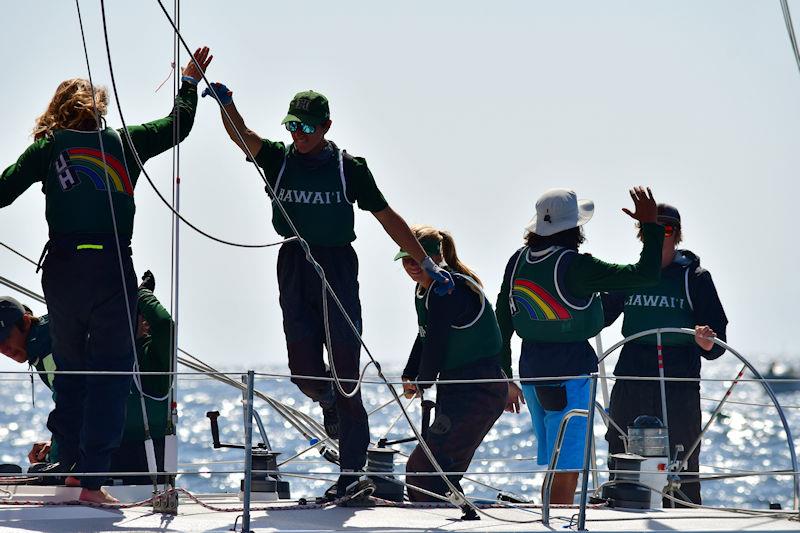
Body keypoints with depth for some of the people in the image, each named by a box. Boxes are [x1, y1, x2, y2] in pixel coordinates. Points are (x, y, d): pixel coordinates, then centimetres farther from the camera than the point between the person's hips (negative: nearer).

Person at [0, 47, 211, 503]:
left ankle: (73, 465, 24)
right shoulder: (124, 141, 10)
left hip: (62, 270, 1)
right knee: (110, 373, 0)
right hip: (113, 269, -1)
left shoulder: (48, 147, 7)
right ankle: (92, 480, -7)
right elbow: (177, 127, 23)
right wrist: (190, 83, 37)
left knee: (70, 369, 18)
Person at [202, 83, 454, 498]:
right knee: (304, 370, -5)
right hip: (294, 268, 2)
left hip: (337, 266, -2)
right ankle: (329, 403, 33)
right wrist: (225, 103, -33)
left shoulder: (349, 168, 1)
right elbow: (240, 134, -12)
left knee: (345, 367, -4)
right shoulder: (278, 160, 5)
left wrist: (425, 262, 5)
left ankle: (351, 469, 0)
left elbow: (388, 218, 6)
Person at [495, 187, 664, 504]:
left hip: (531, 370, 7)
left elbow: (502, 321, 12)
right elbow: (646, 275, -19)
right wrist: (650, 225, -8)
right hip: (570, 370, -7)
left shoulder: (518, 260, 3)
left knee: (553, 466, 18)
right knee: (566, 470, -3)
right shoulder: (574, 266, -17)